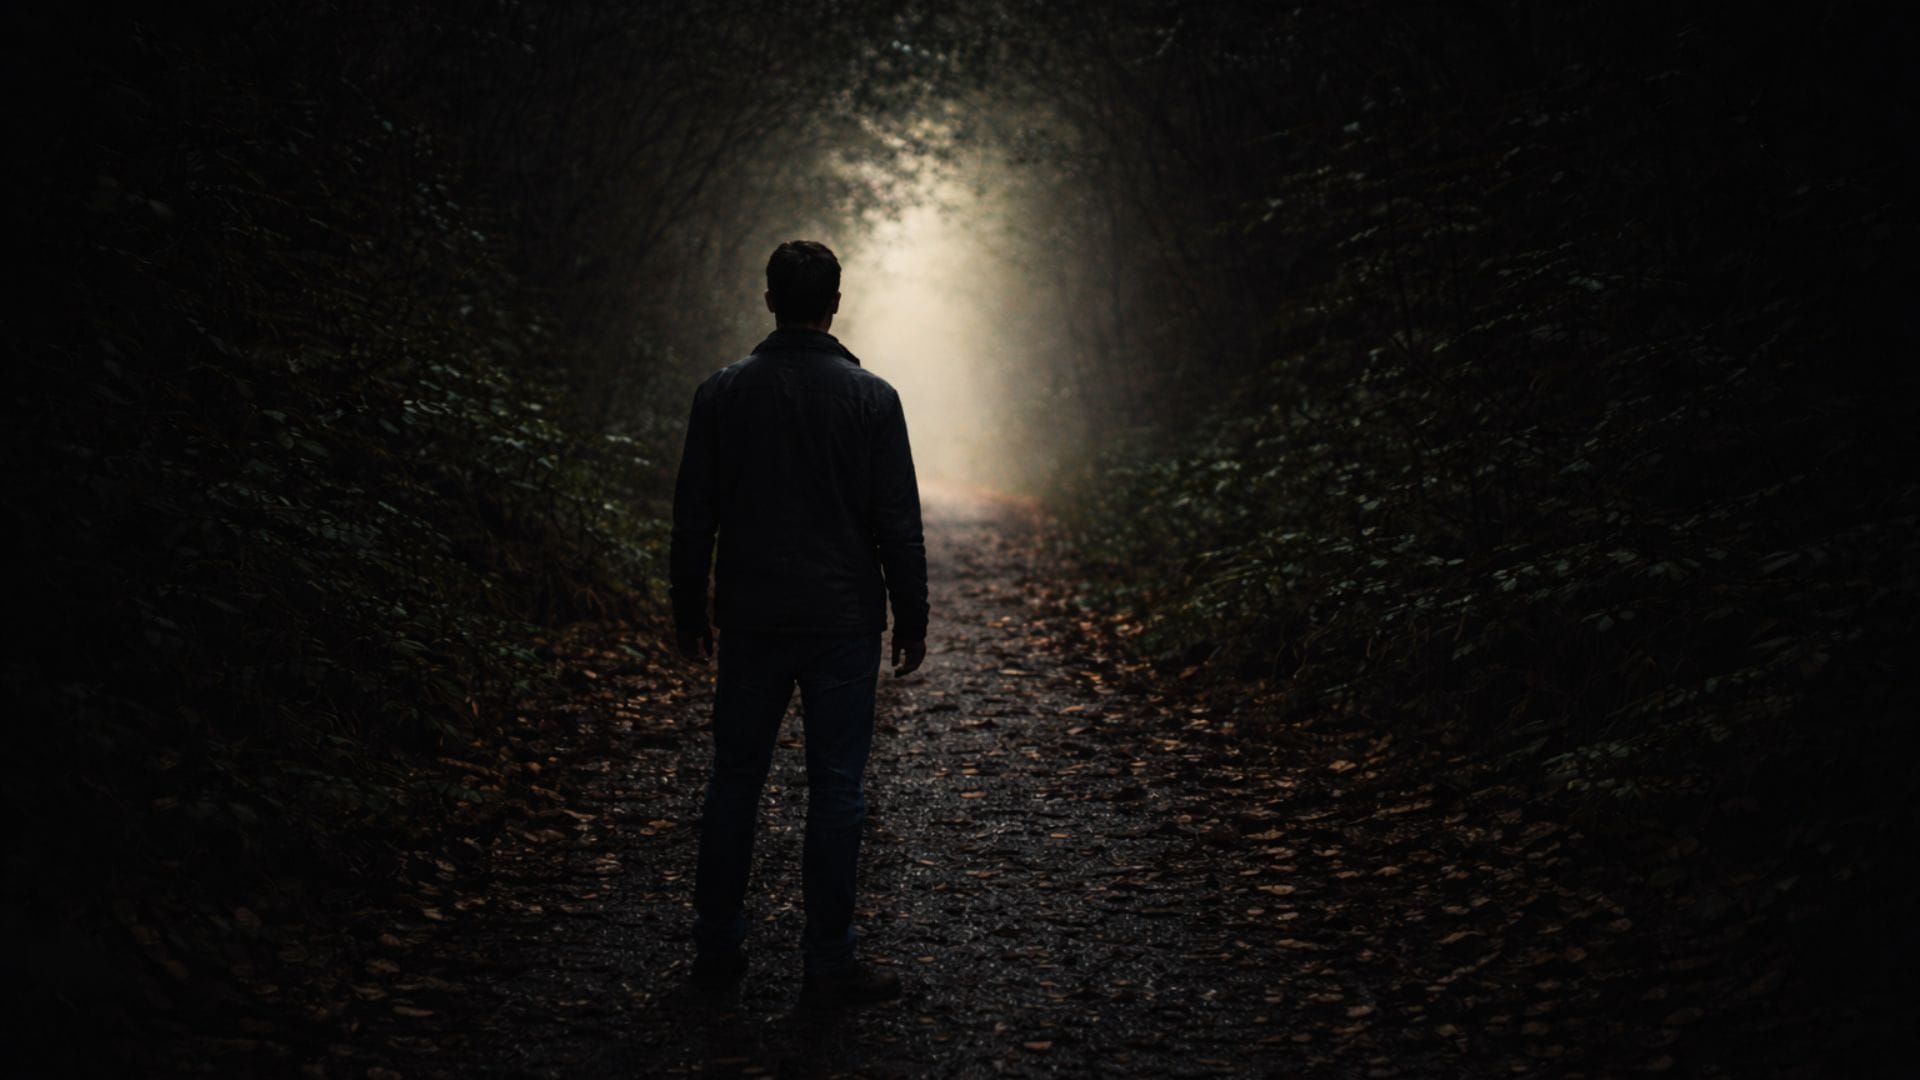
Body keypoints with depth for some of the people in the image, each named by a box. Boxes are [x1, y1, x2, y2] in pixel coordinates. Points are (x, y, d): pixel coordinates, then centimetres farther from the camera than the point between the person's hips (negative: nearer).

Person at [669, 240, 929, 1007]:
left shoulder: (722, 393, -1)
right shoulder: (871, 398, -7)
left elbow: (693, 517, 2)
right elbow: (898, 525, -6)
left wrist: (688, 613, 13)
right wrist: (912, 619, 5)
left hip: (750, 620, 2)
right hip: (843, 623, -2)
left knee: (735, 780, 12)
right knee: (835, 788, 3)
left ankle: (718, 949, 19)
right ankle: (827, 963, 8)